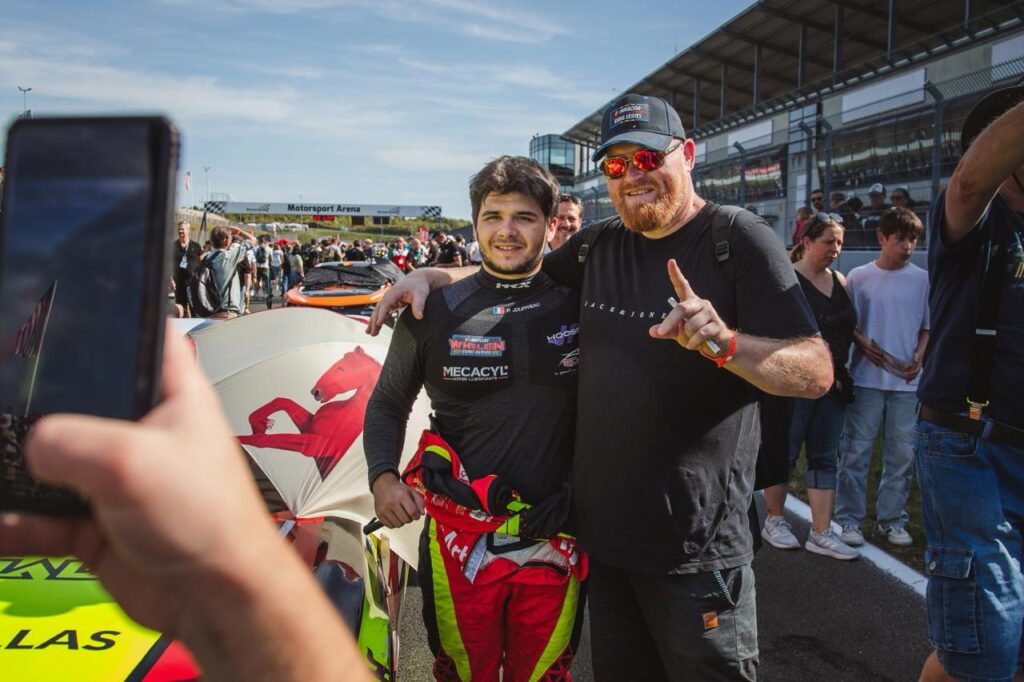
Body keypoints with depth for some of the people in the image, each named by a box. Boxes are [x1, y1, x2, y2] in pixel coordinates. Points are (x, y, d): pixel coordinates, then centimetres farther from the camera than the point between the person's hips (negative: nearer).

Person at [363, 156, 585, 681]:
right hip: (460, 540, 0)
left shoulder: (577, 305, -4)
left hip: (554, 543, 0)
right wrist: (382, 476, -8)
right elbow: (388, 403, 8)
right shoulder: (436, 310, -3)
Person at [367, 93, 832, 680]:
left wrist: (723, 342, -33)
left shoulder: (740, 240, -9)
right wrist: (431, 274, 7)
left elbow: (817, 373, -14)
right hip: (603, 531, 5)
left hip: (695, 545, -5)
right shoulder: (599, 247, 8)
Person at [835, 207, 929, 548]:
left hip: (906, 381, 2)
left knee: (902, 453, 7)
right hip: (866, 378, -2)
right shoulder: (858, 277, 0)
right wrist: (863, 344, -12)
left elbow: (928, 326, 12)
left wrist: (919, 355, -4)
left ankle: (892, 519, 21)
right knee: (856, 450, 1)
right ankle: (850, 519, 13)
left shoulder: (922, 280, 5)